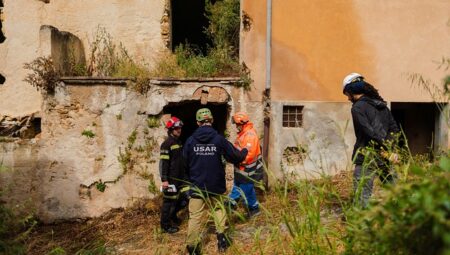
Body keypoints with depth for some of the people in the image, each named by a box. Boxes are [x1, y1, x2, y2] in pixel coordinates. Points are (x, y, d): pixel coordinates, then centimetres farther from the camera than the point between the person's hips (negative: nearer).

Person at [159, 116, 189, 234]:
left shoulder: (179, 142, 13)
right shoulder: (166, 144, -14)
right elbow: (163, 163, -17)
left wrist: (185, 174, 22)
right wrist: (164, 179, -21)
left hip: (181, 177, 8)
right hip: (171, 179, -8)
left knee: (185, 198, 11)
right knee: (169, 201, 1)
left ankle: (172, 214, 34)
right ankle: (165, 226, 14)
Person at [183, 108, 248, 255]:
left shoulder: (190, 140, -7)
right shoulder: (219, 139, -11)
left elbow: (185, 163, 3)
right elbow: (236, 157, -3)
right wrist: (244, 152, 19)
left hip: (197, 185, 0)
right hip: (215, 185, 0)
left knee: (195, 216, 4)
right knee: (218, 209, 23)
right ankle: (221, 236, 22)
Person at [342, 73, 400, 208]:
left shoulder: (358, 108, -10)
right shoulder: (381, 105, 14)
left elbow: (369, 132, -19)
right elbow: (394, 129, 13)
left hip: (366, 158, -7)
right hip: (384, 157, 8)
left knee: (362, 196, -5)